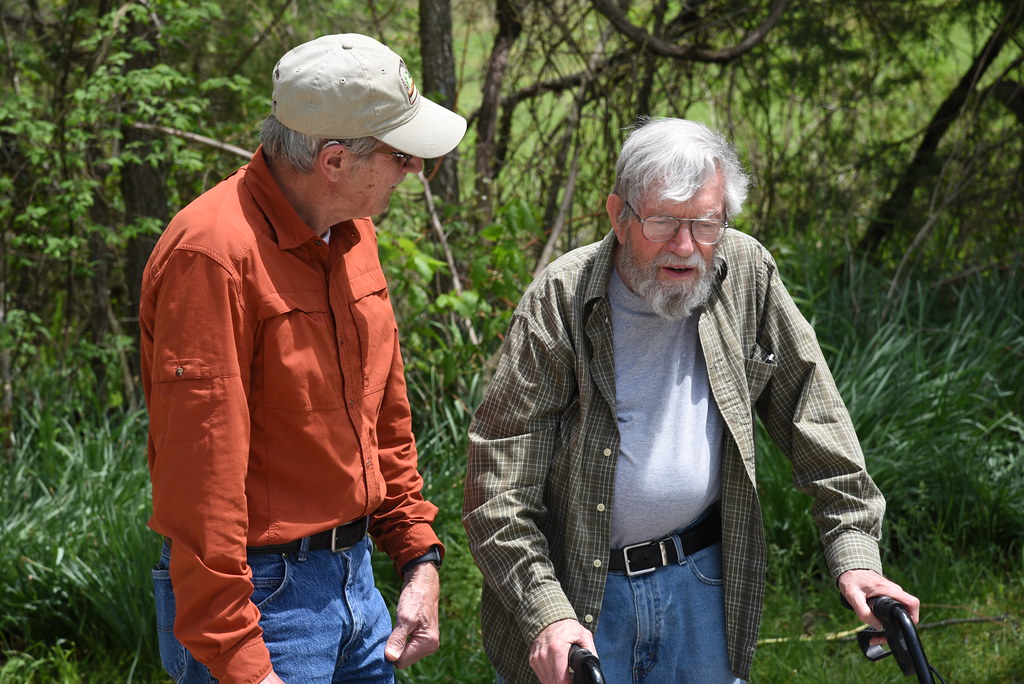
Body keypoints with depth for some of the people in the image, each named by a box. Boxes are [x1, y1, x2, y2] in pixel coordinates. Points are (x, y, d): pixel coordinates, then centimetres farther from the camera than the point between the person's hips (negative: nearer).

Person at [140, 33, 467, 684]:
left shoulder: (352, 231, 6)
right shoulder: (214, 253, -21)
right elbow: (200, 476, -23)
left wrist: (420, 560, 12)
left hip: (354, 576, 8)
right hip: (261, 597, -8)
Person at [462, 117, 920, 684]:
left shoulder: (746, 274, -4)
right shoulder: (559, 303, -15)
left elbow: (813, 414, 3)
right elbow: (497, 487, -15)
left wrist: (854, 551, -4)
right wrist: (547, 613, -25)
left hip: (703, 579, 3)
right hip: (579, 588, -3)